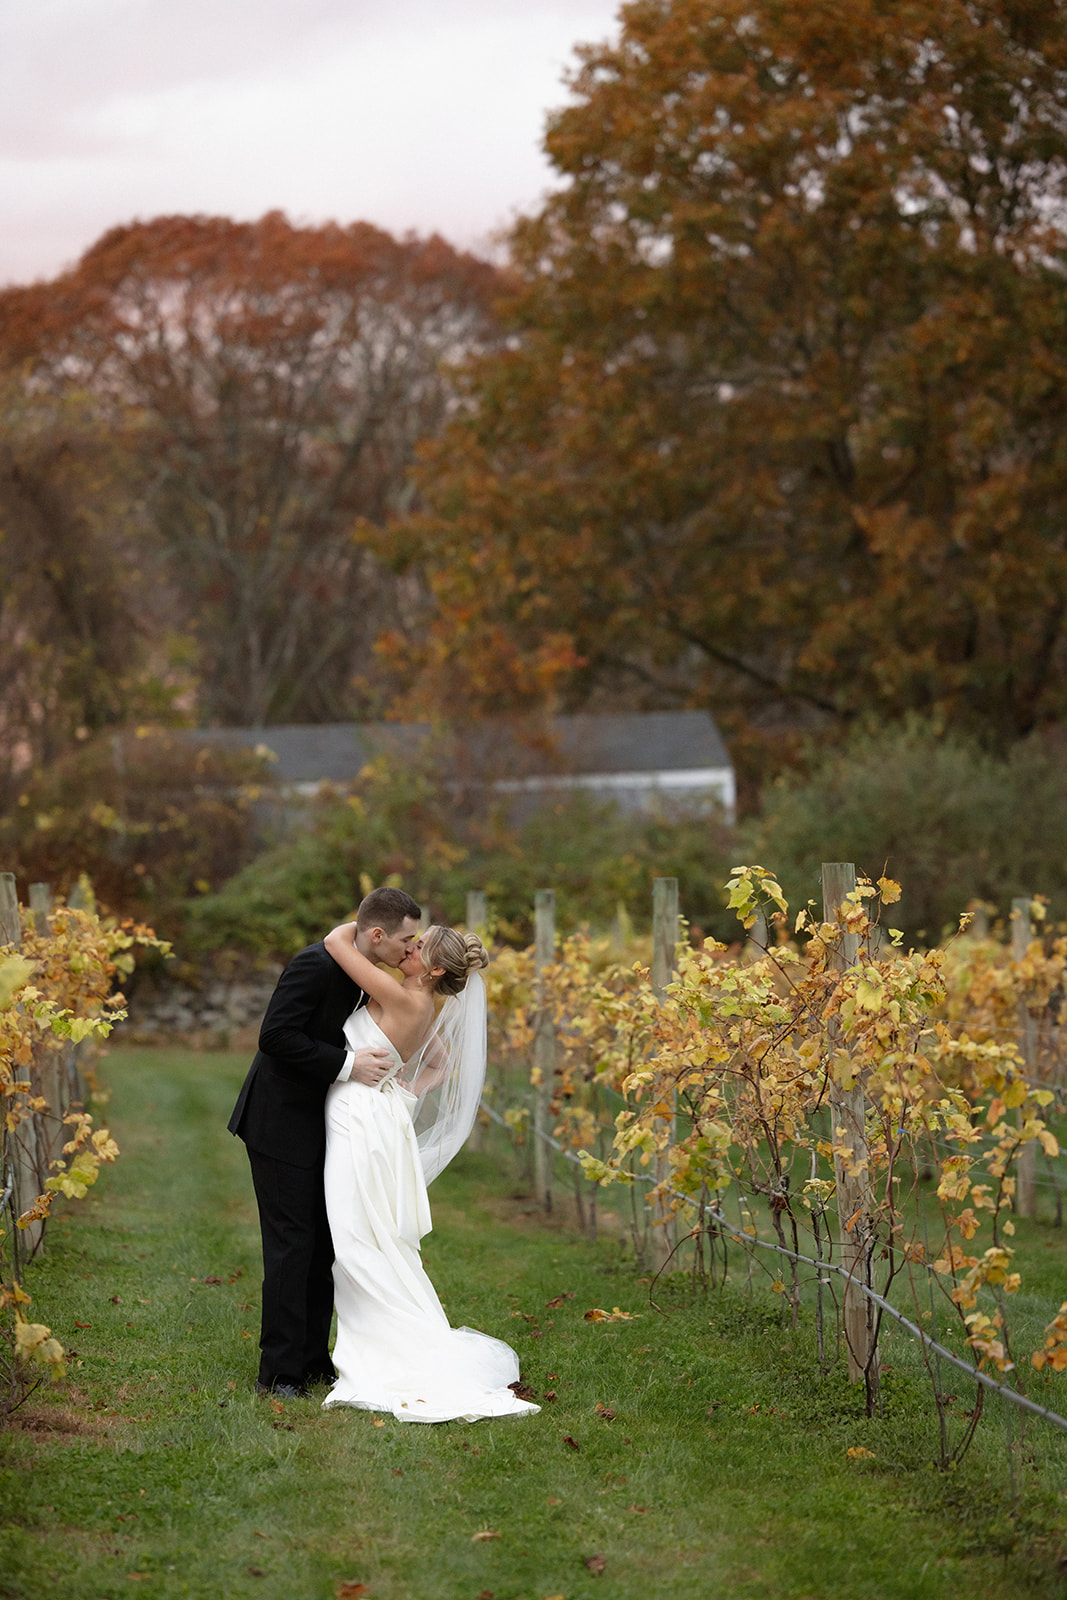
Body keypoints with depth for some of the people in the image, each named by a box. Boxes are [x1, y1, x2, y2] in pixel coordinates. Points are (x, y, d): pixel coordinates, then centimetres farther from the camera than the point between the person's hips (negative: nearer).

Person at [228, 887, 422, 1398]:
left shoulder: (370, 974, 7)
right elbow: (276, 1036, -25)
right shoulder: (317, 964, -21)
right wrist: (346, 1064, -25)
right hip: (281, 1121, -9)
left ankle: (313, 1360, 19)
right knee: (292, 1241, -8)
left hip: (318, 1121, 9)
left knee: (323, 1241, 11)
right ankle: (278, 1372, -3)